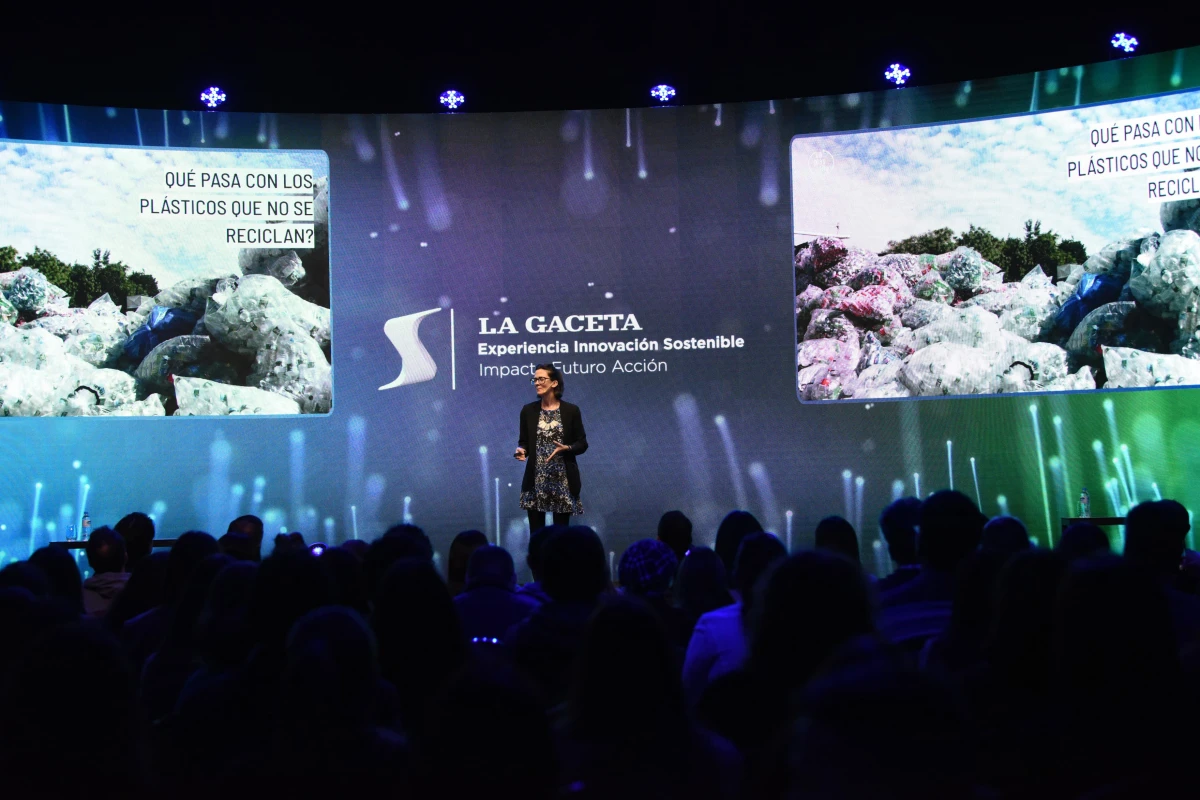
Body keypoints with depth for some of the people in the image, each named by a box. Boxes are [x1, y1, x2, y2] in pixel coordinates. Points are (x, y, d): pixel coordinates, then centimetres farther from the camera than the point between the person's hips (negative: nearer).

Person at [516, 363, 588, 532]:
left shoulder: (571, 410, -1)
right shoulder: (528, 410, 5)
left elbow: (582, 444, 2)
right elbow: (524, 441, 11)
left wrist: (566, 448, -17)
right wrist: (521, 450, -11)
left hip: (563, 480, -2)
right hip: (535, 480, 2)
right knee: (536, 531, 2)